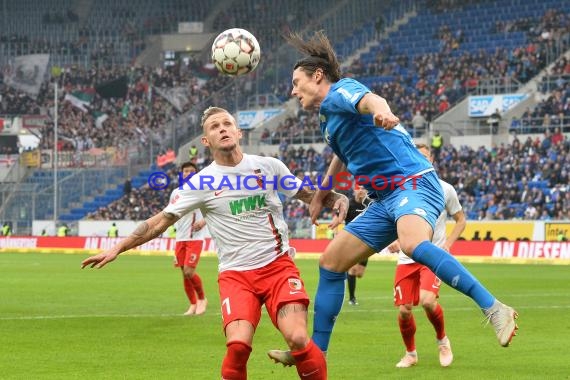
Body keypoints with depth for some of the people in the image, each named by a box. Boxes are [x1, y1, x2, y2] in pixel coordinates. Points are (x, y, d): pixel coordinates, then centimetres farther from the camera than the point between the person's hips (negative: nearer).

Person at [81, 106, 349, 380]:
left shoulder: (269, 166, 5)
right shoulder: (202, 182, 1)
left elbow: (307, 194, 18)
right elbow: (161, 221, 3)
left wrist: (337, 199, -1)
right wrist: (117, 249, -1)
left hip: (278, 265, 1)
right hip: (236, 274, -1)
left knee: (298, 339, -22)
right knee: (238, 344, -24)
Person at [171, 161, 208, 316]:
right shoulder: (176, 192, 10)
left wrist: (204, 221, -14)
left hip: (195, 238, -5)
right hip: (180, 238, 5)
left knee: (189, 272, -15)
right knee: (184, 273, 5)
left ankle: (202, 298, 8)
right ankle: (193, 304, 19)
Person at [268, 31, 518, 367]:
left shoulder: (340, 90, -5)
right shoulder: (329, 116, 24)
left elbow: (369, 99, -30)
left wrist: (380, 113, -53)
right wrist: (320, 195, 55)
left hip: (413, 183, -10)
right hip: (385, 200, 10)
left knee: (413, 245, -39)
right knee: (330, 263, 10)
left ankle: (495, 310, -41)